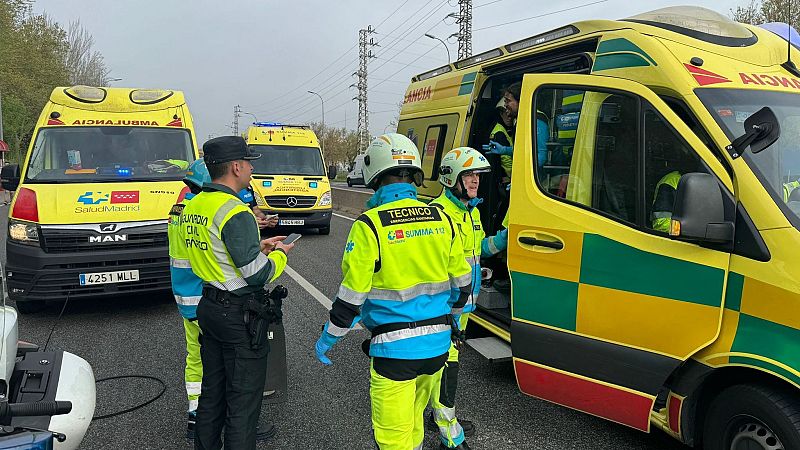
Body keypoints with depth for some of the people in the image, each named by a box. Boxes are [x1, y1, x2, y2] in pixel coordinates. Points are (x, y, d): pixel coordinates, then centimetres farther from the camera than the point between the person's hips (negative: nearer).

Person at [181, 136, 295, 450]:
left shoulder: (193, 206, 7)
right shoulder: (235, 213, -22)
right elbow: (258, 274, -21)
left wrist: (256, 246, 13)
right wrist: (279, 254, -2)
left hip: (208, 307, 9)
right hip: (240, 315, -9)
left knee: (212, 391, 22)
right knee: (243, 401, 3)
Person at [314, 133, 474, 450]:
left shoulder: (369, 225, -15)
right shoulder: (441, 220, 1)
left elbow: (351, 295, -13)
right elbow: (462, 281, 10)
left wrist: (327, 339, 3)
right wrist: (453, 315, 30)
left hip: (394, 347, -5)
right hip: (438, 342, 6)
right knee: (414, 415, 27)